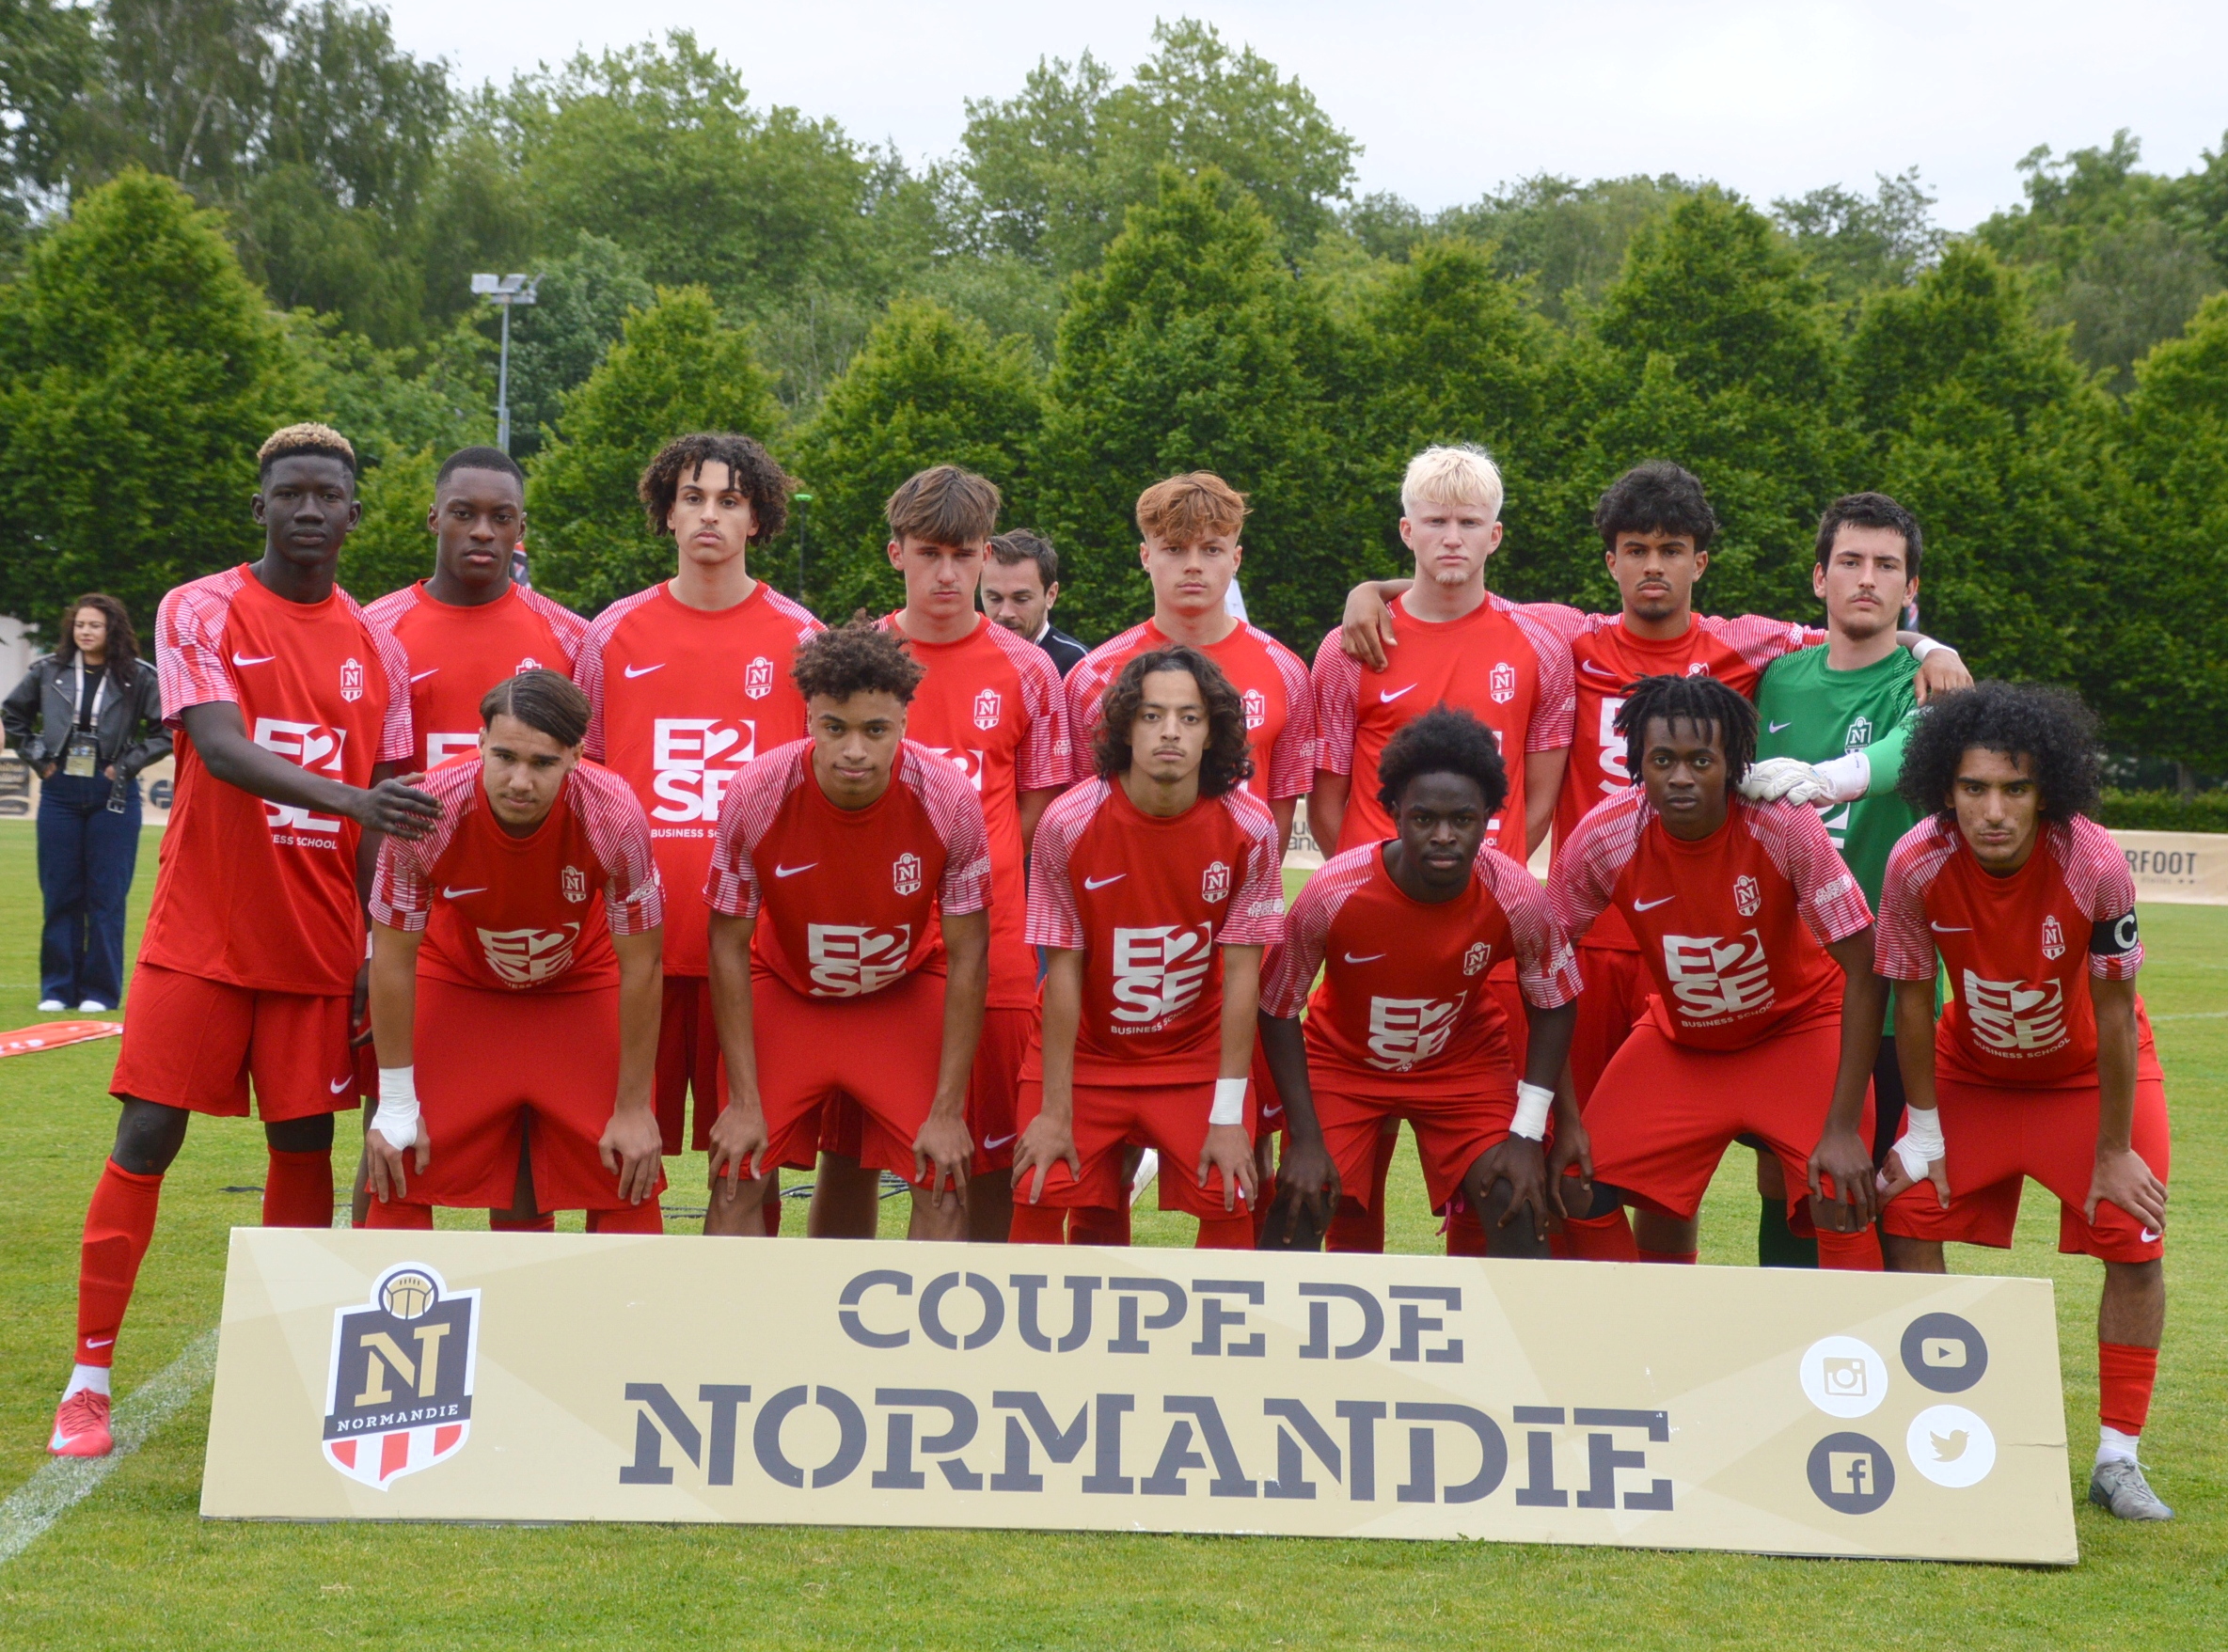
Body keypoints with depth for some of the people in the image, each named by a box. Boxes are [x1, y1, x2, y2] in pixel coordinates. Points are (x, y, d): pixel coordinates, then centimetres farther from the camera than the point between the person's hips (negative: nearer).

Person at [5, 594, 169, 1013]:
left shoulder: (139, 677, -2)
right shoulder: (48, 671, 5)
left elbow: (166, 731, 1)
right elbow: (14, 714, 18)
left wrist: (127, 763, -6)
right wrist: (35, 756, 8)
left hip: (112, 794, -2)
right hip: (59, 793, 2)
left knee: (106, 896, -1)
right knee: (60, 895, 5)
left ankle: (101, 991, 5)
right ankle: (57, 989, 12)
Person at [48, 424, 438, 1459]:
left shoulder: (375, 647, 8)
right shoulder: (200, 613, -5)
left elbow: (385, 811, 9)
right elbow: (220, 749, -21)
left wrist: (379, 945, 2)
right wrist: (347, 797, -36)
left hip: (318, 947, 3)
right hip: (200, 936, -3)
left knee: (304, 1146, 4)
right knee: (147, 1138, -4)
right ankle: (89, 1379, 5)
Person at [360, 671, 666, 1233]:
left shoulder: (615, 816, -32)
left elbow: (641, 966, -18)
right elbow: (392, 956, -16)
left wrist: (633, 1108, -12)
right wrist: (396, 1104, -11)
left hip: (582, 987, 0)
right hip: (458, 983, 0)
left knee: (625, 1184, -6)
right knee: (401, 1179, -6)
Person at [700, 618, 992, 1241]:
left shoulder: (949, 799, -26)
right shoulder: (756, 794, -26)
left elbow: (967, 960, -15)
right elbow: (729, 946, -14)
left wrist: (948, 1111, -16)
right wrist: (744, 1102, -14)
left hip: (907, 997, 0)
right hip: (785, 993, 0)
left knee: (944, 1182, -9)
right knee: (737, 1177, -8)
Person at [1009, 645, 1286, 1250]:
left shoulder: (1250, 827, -13)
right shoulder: (1067, 824, -16)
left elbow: (1242, 971, -11)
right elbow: (1064, 969, -12)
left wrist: (1229, 1116, -13)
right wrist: (1055, 1112, -11)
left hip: (1197, 1055, 1)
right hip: (1084, 1050, 0)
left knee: (1229, 1201, -17)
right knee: (1039, 1195, -17)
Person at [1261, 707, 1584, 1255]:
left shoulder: (1516, 897, -26)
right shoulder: (1333, 892, -30)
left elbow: (1553, 1005, -8)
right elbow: (1278, 1008, -16)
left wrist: (1527, 1133, -13)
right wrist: (1305, 1139, -18)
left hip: (1466, 1063, 1)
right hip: (1343, 1061, -1)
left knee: (1519, 1209, -14)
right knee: (1299, 1209, -15)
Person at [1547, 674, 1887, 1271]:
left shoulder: (1783, 824, -29)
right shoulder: (1603, 837, -23)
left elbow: (1865, 969, -24)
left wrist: (1843, 1127, -27)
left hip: (1799, 1025, -2)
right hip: (1678, 1037, 3)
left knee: (1842, 1203, -22)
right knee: (1577, 1192, -8)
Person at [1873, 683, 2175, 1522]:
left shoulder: (2096, 865, -33)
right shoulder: (1916, 865, -29)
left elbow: (2115, 1013, -22)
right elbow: (1912, 999, -15)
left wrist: (2113, 1153, -15)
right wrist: (1923, 1131, -9)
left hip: (2091, 1069, -2)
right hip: (1972, 1068, 2)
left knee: (2135, 1242, -11)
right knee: (1906, 1214, -7)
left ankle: (2118, 1460, 3)